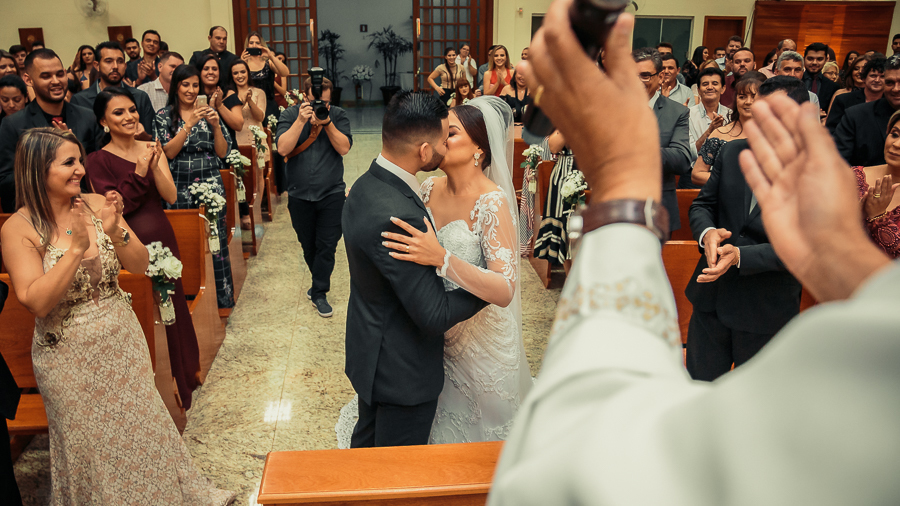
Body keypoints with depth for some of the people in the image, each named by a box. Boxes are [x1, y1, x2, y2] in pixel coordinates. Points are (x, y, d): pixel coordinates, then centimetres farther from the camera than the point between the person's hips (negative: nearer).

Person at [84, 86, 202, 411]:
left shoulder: (151, 150, 5)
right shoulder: (97, 161, -7)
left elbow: (171, 196, -5)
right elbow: (115, 208, -14)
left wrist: (154, 165, -19)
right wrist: (139, 172, -21)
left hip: (163, 239, 4)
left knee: (173, 307, 15)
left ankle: (182, 377, 36)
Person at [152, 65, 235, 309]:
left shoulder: (208, 112, 10)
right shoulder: (164, 116, 6)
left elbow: (222, 152, 6)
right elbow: (169, 152, -7)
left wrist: (216, 125, -9)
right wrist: (189, 124, -15)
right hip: (180, 188, 0)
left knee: (216, 239, -3)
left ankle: (221, 296, 5)